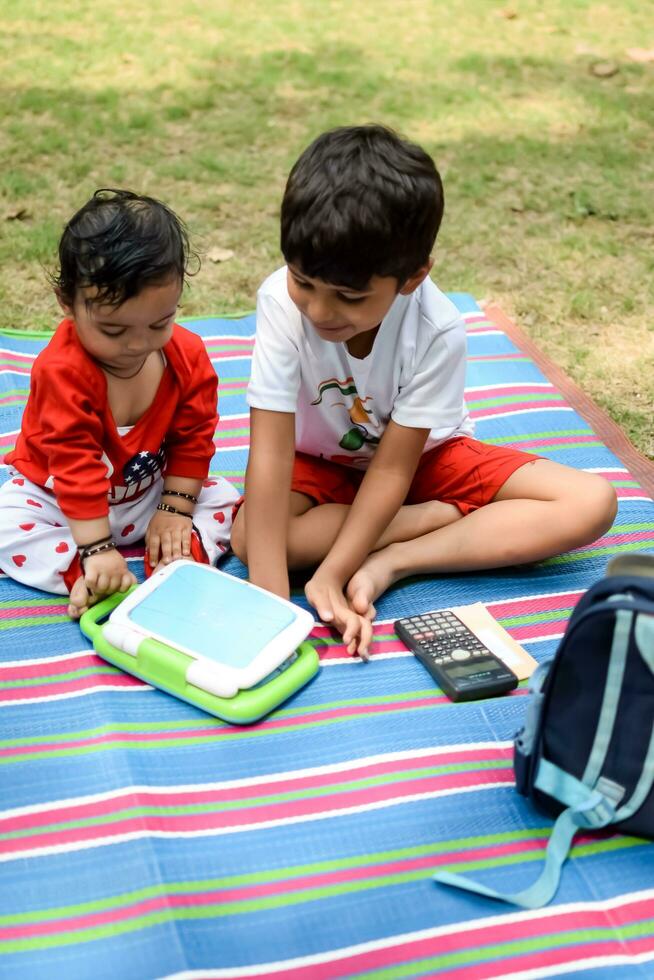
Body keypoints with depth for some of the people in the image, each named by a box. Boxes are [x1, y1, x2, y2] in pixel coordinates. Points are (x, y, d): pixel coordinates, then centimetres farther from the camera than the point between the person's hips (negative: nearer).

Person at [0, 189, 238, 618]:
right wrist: (97, 549, -33)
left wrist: (176, 509, -11)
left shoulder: (188, 356, -16)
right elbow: (74, 462, -31)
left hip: (149, 492, 4)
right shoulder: (63, 371, -31)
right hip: (58, 496, -3)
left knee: (225, 499, -11)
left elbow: (193, 436, -5)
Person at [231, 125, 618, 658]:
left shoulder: (439, 330, -30)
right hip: (323, 462, 0)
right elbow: (271, 454, -32)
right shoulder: (283, 300, -31)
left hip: (422, 455, 0)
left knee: (592, 503, -19)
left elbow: (393, 467, -24)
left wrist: (330, 576, -33)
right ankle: (449, 518, -14)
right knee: (251, 535, -32)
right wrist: (270, 600, -38)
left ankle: (391, 564, -21)